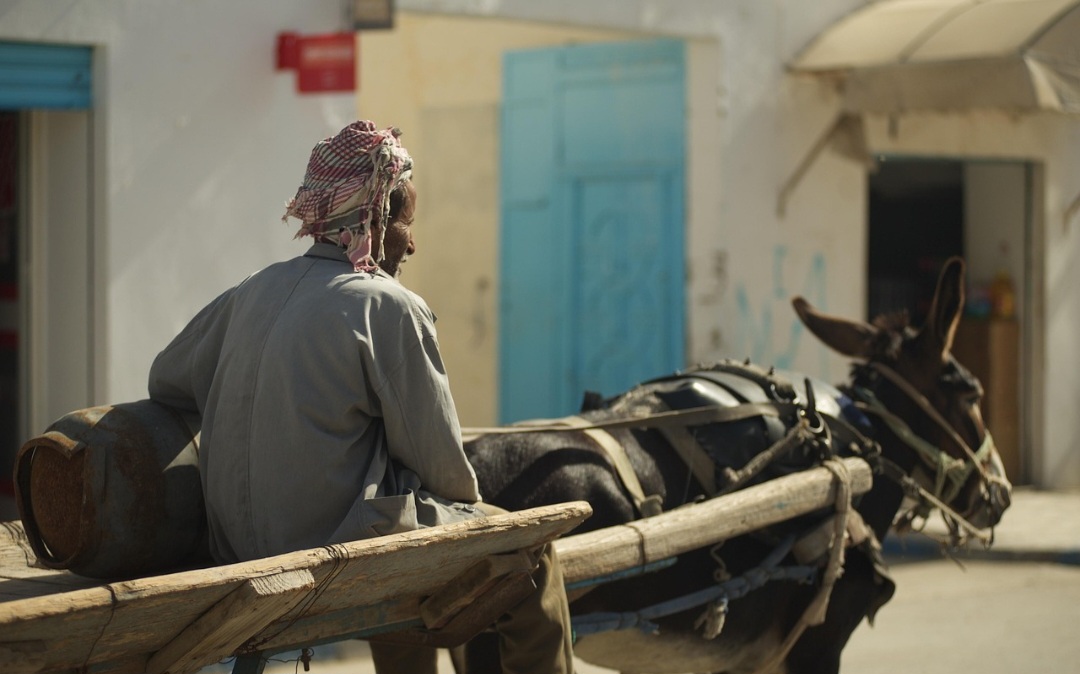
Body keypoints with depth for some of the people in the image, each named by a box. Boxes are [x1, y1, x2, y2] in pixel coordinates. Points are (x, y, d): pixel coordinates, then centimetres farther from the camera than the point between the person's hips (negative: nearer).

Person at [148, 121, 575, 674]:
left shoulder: (253, 292, 4)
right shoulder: (389, 307, -14)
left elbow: (166, 380, 15)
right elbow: (436, 455, -10)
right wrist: (470, 503, 11)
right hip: (341, 542, -7)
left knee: (404, 502, 36)